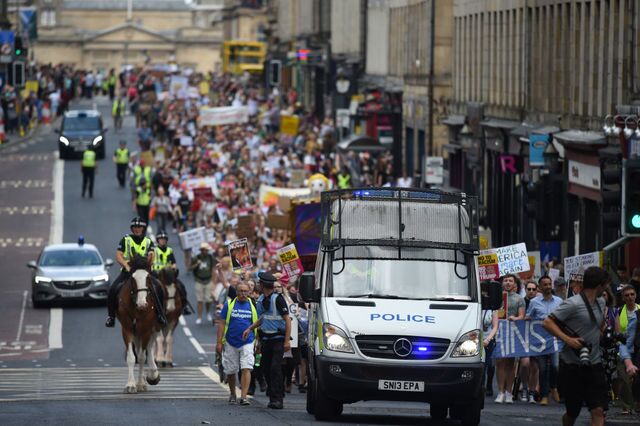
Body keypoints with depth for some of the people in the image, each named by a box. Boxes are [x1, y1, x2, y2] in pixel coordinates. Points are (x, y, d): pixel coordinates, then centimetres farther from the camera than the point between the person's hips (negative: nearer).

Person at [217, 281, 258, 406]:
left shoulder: (253, 305, 5)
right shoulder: (229, 304, 2)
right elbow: (221, 324, 2)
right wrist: (219, 342, -4)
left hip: (247, 343, -1)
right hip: (230, 343, 1)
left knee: (246, 369, -15)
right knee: (231, 371, 9)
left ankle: (243, 397, -16)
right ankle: (232, 394, 30)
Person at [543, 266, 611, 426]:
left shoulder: (600, 303, 11)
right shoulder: (573, 304, -13)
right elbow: (547, 323, -16)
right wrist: (568, 339, -24)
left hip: (594, 364, 6)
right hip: (573, 365, -6)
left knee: (598, 410, -9)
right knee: (572, 413, 8)